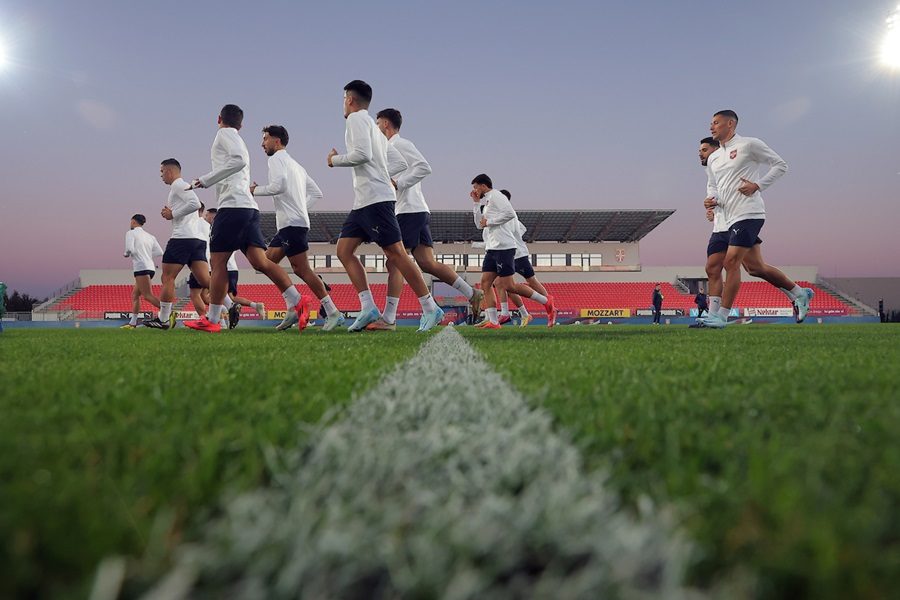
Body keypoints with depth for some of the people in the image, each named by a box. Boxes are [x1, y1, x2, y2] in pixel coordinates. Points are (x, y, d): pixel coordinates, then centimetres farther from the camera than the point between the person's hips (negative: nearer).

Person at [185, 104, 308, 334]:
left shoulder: (225, 134, 4)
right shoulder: (239, 141, 30)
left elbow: (238, 160, -14)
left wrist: (206, 180, -11)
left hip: (233, 205, -8)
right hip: (249, 207, 8)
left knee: (218, 262, -5)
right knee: (260, 261, -3)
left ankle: (211, 320, -3)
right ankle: (297, 302, -14)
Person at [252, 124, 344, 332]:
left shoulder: (276, 158, -3)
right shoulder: (295, 165, 24)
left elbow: (279, 185, -21)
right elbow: (317, 193, 22)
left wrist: (255, 190, -6)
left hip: (292, 223, -10)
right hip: (289, 224, 10)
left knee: (302, 270, -10)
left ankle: (333, 313, -9)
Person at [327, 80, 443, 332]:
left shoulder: (357, 118, -2)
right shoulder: (373, 127, 25)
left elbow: (363, 154, -19)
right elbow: (400, 163, 22)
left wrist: (335, 159, -3)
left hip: (375, 199, -10)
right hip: (363, 202, 10)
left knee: (395, 253, -9)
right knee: (344, 250, 5)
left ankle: (430, 309, -5)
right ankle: (368, 308, 0)